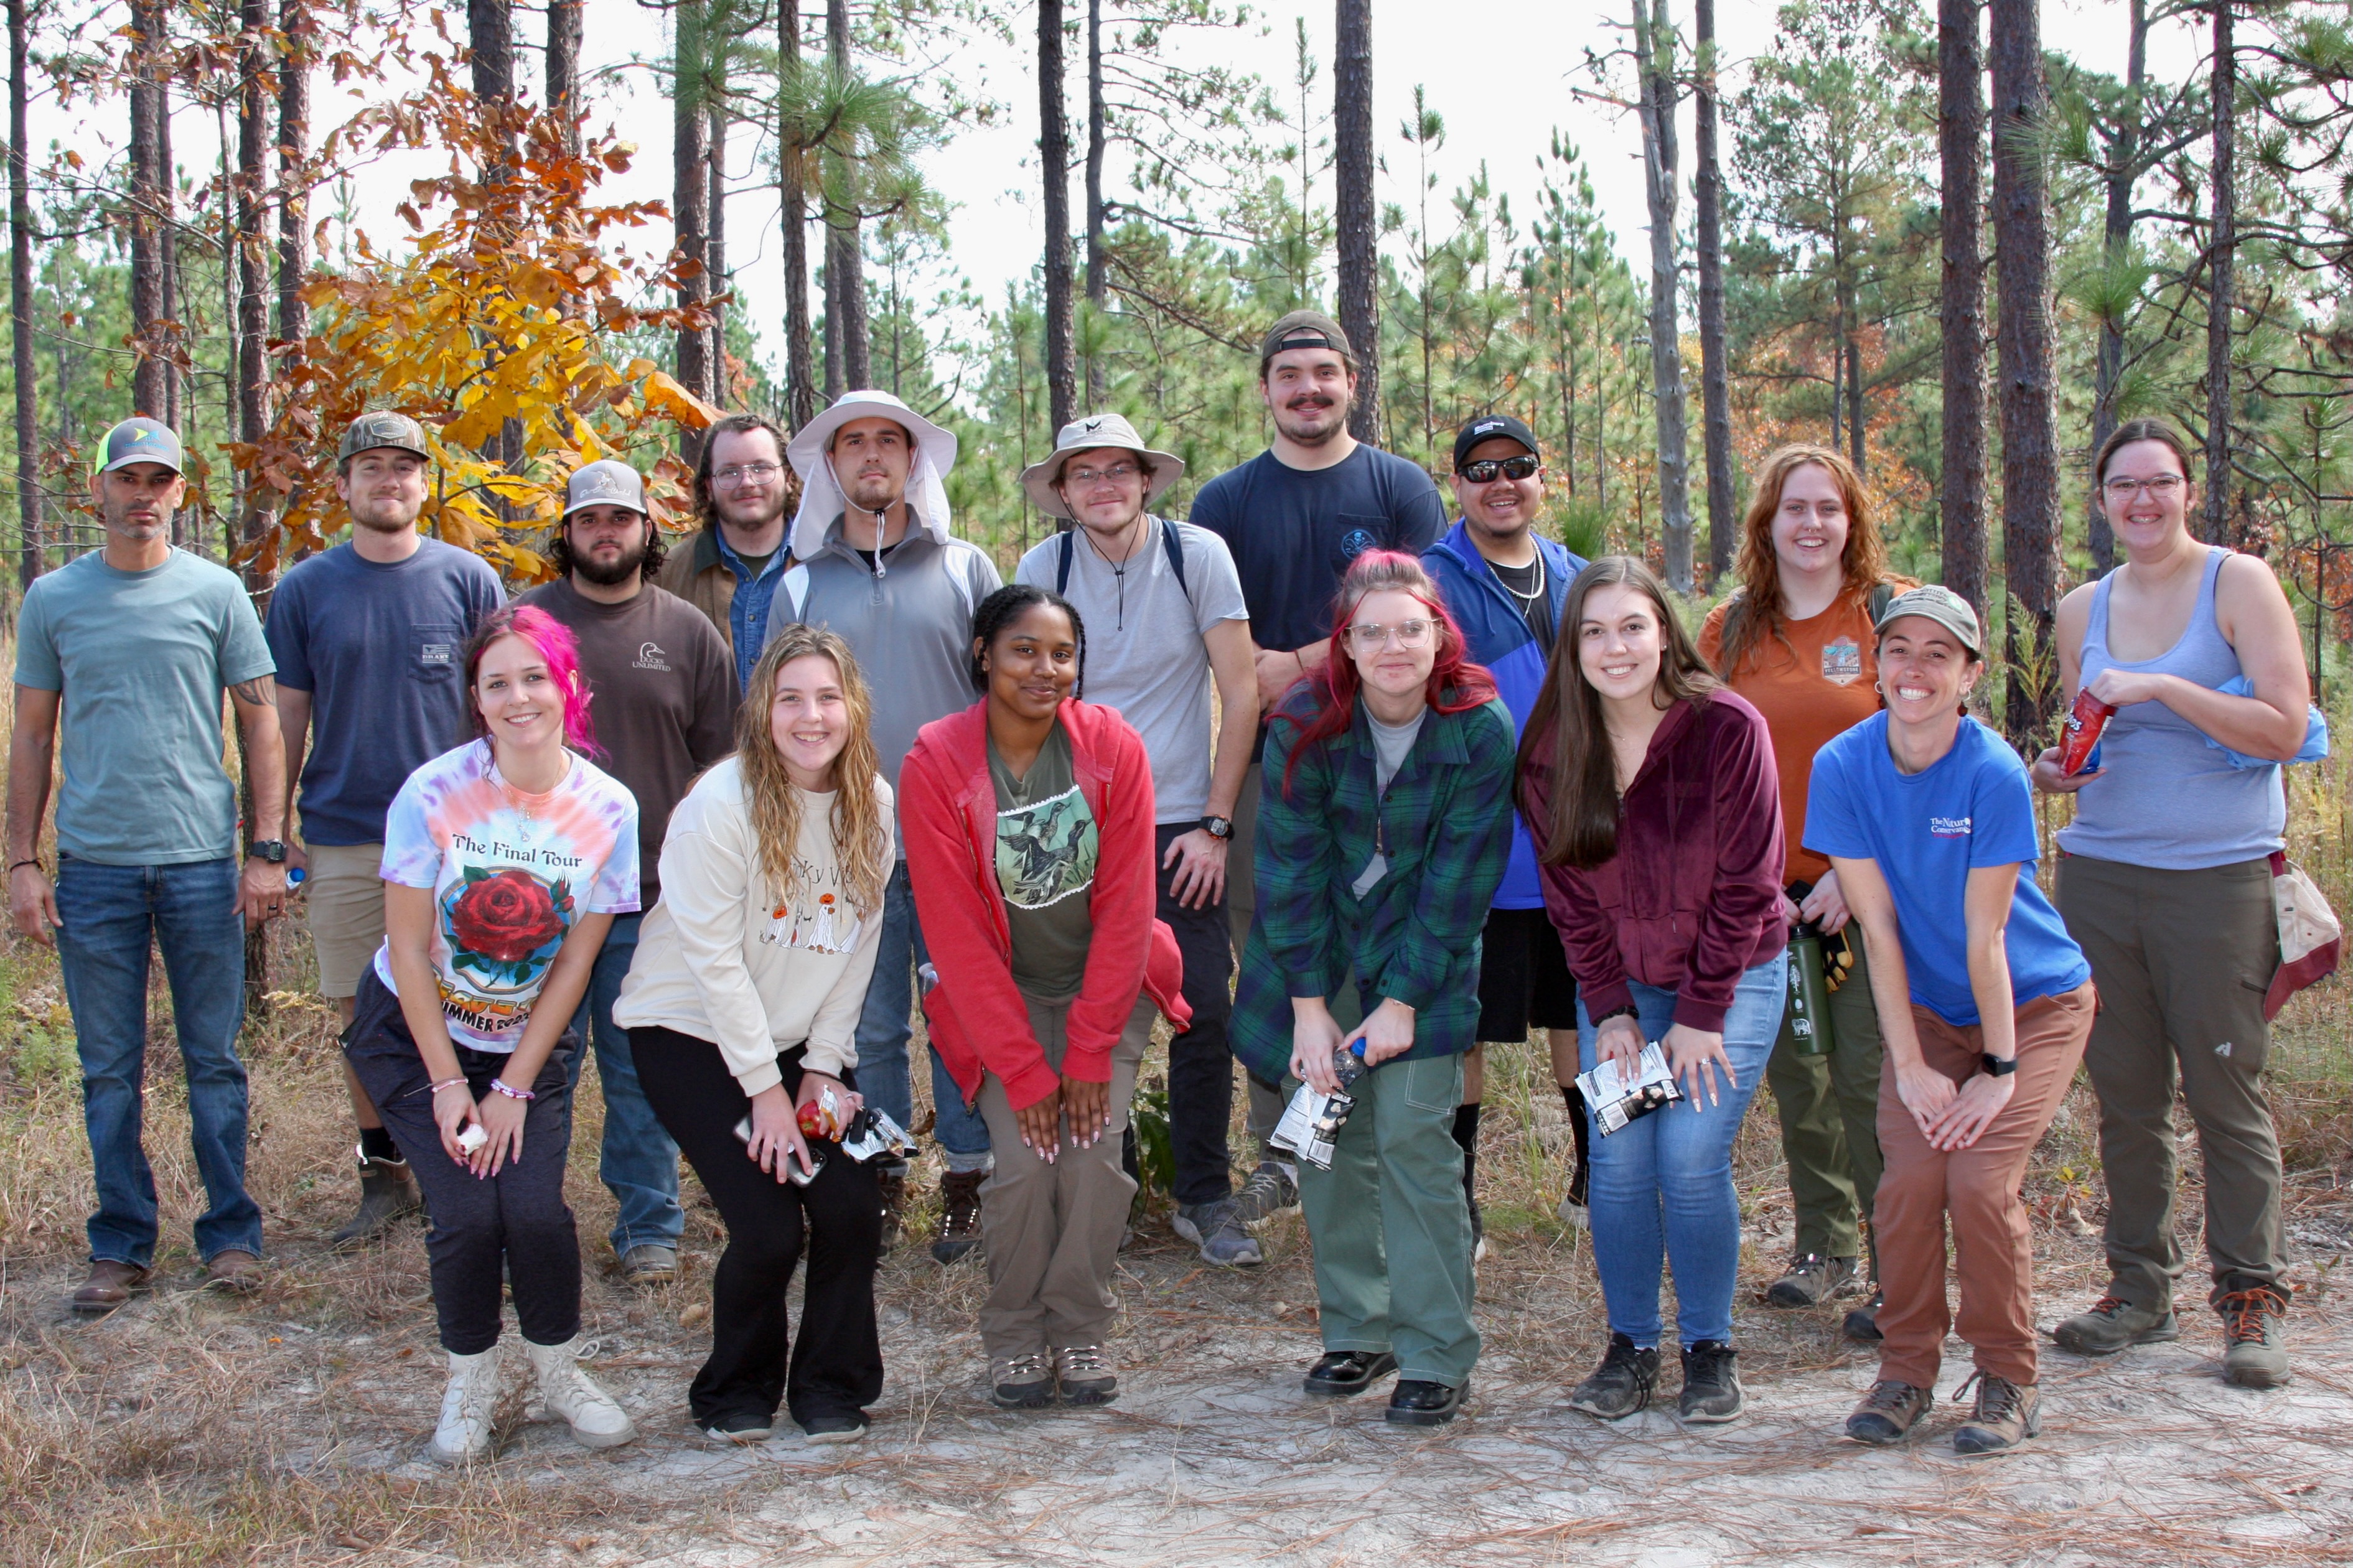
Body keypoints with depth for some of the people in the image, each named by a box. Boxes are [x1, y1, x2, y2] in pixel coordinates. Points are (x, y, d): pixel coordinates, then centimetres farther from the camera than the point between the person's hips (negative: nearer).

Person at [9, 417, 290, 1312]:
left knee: (214, 1062, 5)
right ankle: (121, 1246, 16)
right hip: (93, 866, 1)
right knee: (110, 1072, 7)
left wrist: (268, 850, -2)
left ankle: (230, 1234, 15)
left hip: (202, 861, -1)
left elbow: (262, 724, 4)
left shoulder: (214, 593, 3)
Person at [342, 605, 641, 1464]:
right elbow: (408, 949, -11)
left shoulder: (607, 811, -12)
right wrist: (448, 1084, -12)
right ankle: (470, 1384, 12)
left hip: (529, 1041, 1)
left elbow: (574, 963, -6)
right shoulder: (434, 794, -17)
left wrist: (514, 1086, -9)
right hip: (415, 1035, -1)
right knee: (468, 1214, -14)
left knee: (536, 1209, -14)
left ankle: (560, 1371, 12)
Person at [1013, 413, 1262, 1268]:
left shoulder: (1197, 554, -4)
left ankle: (1206, 1197, 11)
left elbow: (1240, 693, -2)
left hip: (1180, 827, -1)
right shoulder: (1041, 569, 0)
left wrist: (1214, 823, -6)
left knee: (1203, 1012, -4)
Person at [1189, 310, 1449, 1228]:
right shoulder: (1225, 501, 11)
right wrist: (1335, 657, -11)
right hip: (1264, 761, 2)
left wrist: (1292, 664, -11)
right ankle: (1280, 1152, 12)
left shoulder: (1401, 488, 6)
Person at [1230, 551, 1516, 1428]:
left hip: (1422, 958, -2)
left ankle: (1436, 1357, -3)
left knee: (1413, 1136, -11)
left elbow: (1460, 879, -12)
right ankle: (1358, 1333, 18)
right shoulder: (1306, 723, -13)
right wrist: (1309, 1006, -13)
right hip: (1315, 951, 2)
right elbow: (1291, 865, -11)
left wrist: (1404, 1000, -15)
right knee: (1328, 1138, 4)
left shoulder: (1479, 729, -15)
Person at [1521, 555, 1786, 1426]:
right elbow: (1569, 894, 0)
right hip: (1619, 981, 3)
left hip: (1732, 977, -3)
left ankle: (1710, 1349, 6)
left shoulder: (1728, 729, -17)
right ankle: (1631, 1346, 9)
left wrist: (1700, 1016, -13)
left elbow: (1745, 884, -14)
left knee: (1691, 1158, -12)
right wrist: (1610, 1011, -7)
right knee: (1618, 1158, -6)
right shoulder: (1550, 750, -7)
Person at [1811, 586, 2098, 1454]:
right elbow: (1878, 926, -13)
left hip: (2036, 1003, -3)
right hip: (1926, 1007, 3)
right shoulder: (1842, 766, -14)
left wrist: (1999, 1071, -14)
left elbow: (1984, 936, -20)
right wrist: (1910, 1066, -13)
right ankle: (1906, 1368, 8)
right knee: (1909, 1179, -14)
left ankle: (2008, 1380, 3)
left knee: (1979, 1180, -18)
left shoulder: (1993, 773, -22)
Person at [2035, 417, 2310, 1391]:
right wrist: (2050, 772, 2)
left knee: (2226, 1092, -3)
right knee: (2124, 1093, 8)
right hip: (2098, 873, 5)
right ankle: (2139, 1288, 19)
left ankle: (2251, 1299, 7)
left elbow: (2283, 727, -10)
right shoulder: (2083, 610, 14)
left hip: (2217, 875, -4)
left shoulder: (2238, 584, -1)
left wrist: (2156, 687, -16)